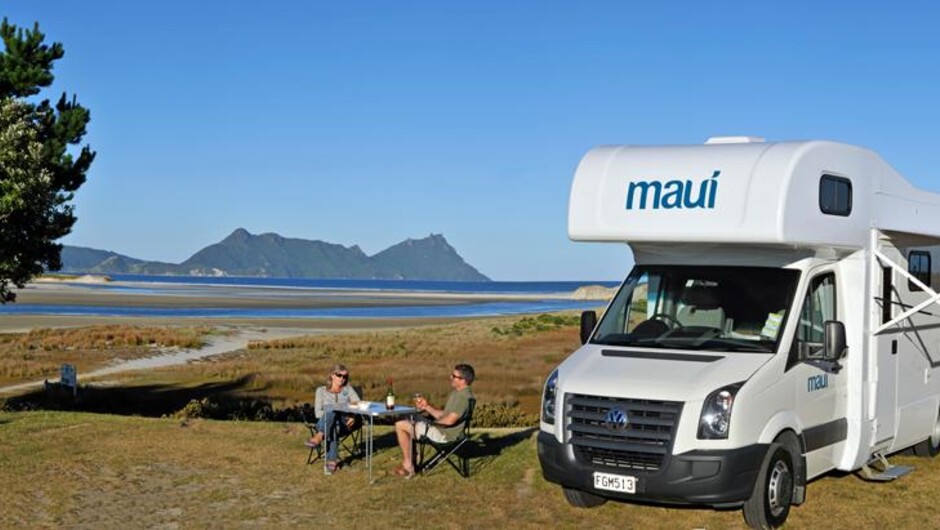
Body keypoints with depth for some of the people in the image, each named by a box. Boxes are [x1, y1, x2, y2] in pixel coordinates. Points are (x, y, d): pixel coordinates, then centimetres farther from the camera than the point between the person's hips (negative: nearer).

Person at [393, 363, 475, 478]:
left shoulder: (463, 397, -21)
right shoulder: (457, 393, 13)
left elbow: (450, 420, -28)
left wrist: (434, 422, -10)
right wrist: (427, 407, 3)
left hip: (444, 434, -11)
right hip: (441, 429, 11)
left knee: (400, 426, -10)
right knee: (406, 423, 21)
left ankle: (408, 466, -2)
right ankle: (408, 463, 15)